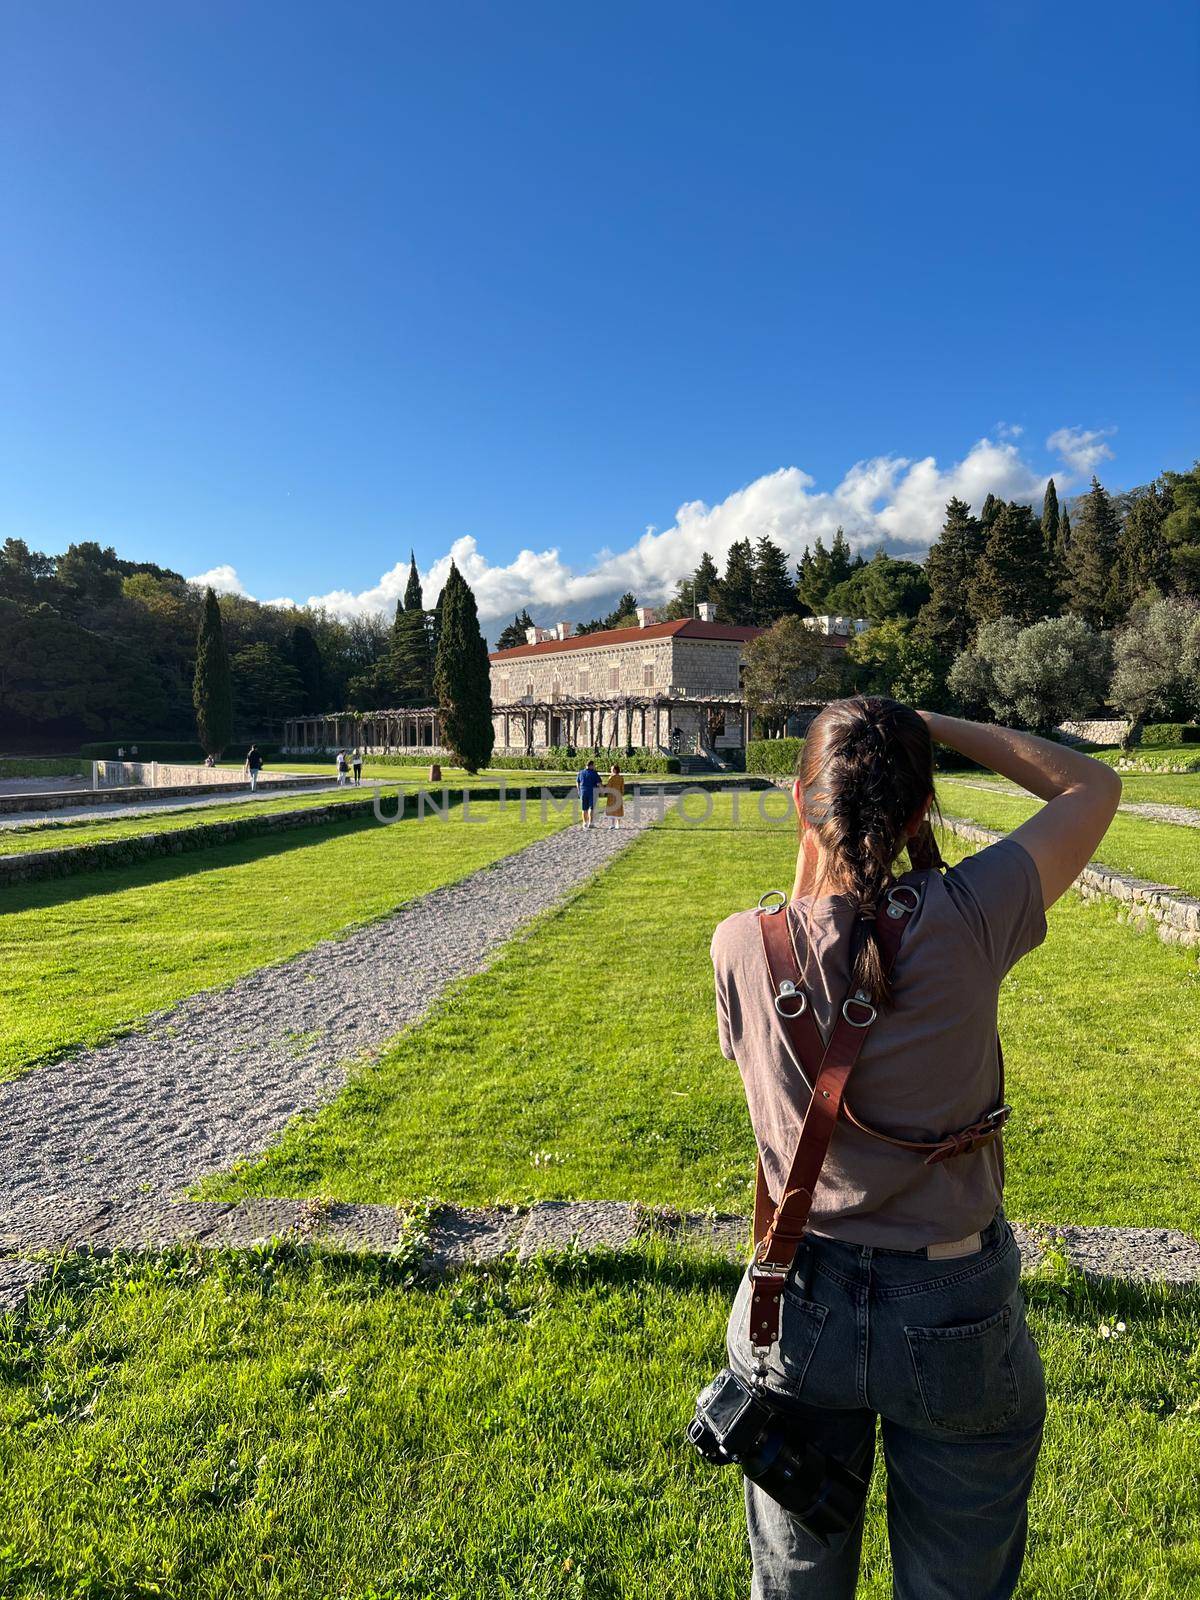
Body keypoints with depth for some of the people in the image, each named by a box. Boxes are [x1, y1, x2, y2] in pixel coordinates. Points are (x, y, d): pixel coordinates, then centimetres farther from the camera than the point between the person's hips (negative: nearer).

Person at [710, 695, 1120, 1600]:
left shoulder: (742, 946, -19)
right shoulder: (964, 920, -23)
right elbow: (1093, 785, -6)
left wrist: (810, 859, 2)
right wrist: (934, 727, -4)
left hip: (799, 1305, 1)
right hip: (956, 1320, -1)